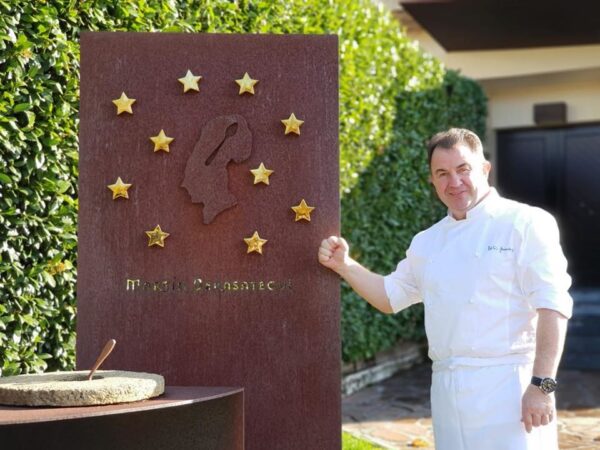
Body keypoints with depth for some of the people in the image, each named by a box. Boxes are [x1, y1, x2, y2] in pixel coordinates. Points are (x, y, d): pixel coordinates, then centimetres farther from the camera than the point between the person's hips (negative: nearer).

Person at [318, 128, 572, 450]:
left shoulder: (525, 223, -6)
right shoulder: (428, 242, 13)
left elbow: (552, 305, -12)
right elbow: (390, 296, 25)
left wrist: (542, 385, -17)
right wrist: (344, 265, 10)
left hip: (509, 386, -6)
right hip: (448, 389, 6)